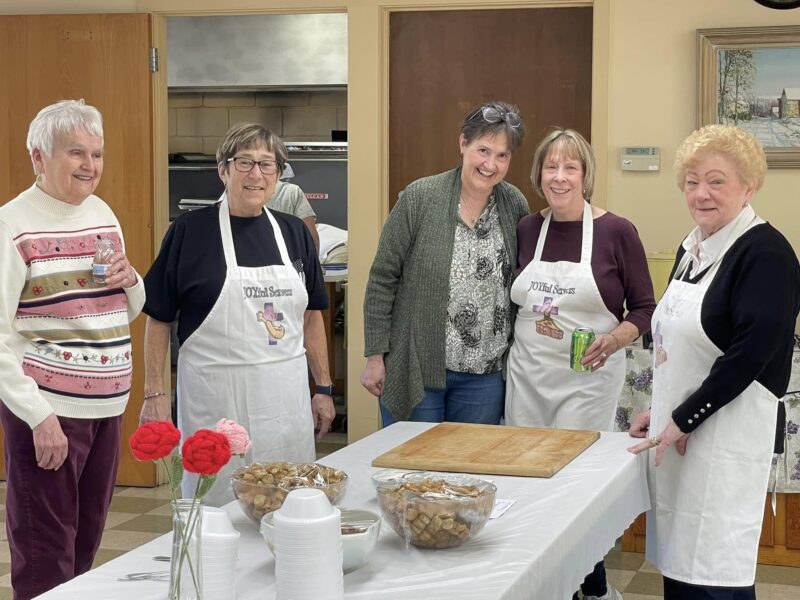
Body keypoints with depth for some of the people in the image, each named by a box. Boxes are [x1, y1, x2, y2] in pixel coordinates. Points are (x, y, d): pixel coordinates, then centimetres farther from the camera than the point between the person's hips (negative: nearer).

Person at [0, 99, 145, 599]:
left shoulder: (103, 213, 10)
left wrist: (130, 280, -1)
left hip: (107, 404, 7)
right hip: (47, 408, -7)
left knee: (88, 540, 15)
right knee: (46, 557, 0)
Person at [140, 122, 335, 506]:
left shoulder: (294, 232, 8)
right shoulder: (190, 230, -4)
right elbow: (158, 319, -2)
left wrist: (324, 388, 11)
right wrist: (154, 393, -6)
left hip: (287, 397, 4)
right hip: (217, 401, -4)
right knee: (216, 508, 3)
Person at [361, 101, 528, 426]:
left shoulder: (515, 205, 1)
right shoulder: (420, 198, -9)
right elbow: (383, 279, -6)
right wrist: (375, 357, -7)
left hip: (485, 375, 3)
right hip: (416, 372, -3)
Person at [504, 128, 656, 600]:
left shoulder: (616, 232, -7)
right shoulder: (527, 230, 5)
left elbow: (645, 310, -3)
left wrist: (614, 339, -20)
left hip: (587, 379, -4)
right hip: (527, 374, 5)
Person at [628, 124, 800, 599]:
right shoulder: (693, 248, 13)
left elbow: (751, 353, -20)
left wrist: (684, 420, -15)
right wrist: (661, 409, 16)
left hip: (726, 432, -8)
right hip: (678, 430, 8)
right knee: (677, 562, 12)